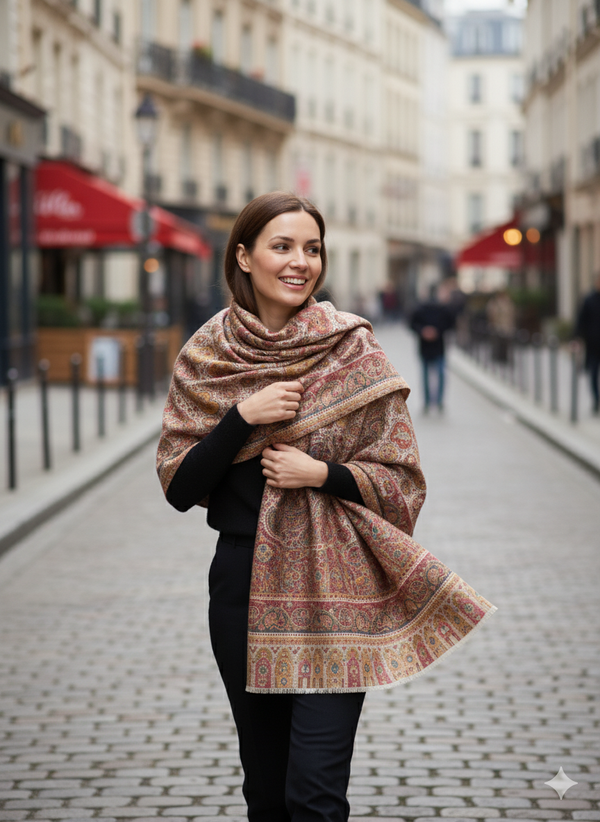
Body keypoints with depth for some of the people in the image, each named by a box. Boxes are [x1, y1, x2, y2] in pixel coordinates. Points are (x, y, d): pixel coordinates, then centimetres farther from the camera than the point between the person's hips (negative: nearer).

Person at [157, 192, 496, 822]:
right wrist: (242, 417, -13)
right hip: (242, 585, 3)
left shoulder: (353, 349, -3)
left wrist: (322, 473, -16)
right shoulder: (205, 357, 3)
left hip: (332, 589, -3)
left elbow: (400, 480, -1)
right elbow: (179, 488, -1)